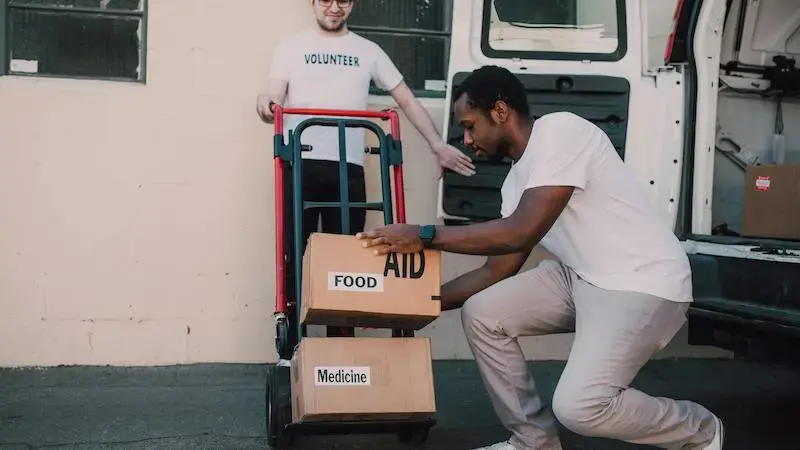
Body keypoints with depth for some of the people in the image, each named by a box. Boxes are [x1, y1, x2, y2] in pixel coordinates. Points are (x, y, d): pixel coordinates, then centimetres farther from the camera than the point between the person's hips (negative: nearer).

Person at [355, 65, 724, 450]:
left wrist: (426, 236, -19)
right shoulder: (518, 179, 11)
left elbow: (523, 232, -25)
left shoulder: (560, 130, -16)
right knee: (482, 313, 0)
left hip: (645, 284, -9)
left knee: (579, 406, -23)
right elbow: (497, 272, 14)